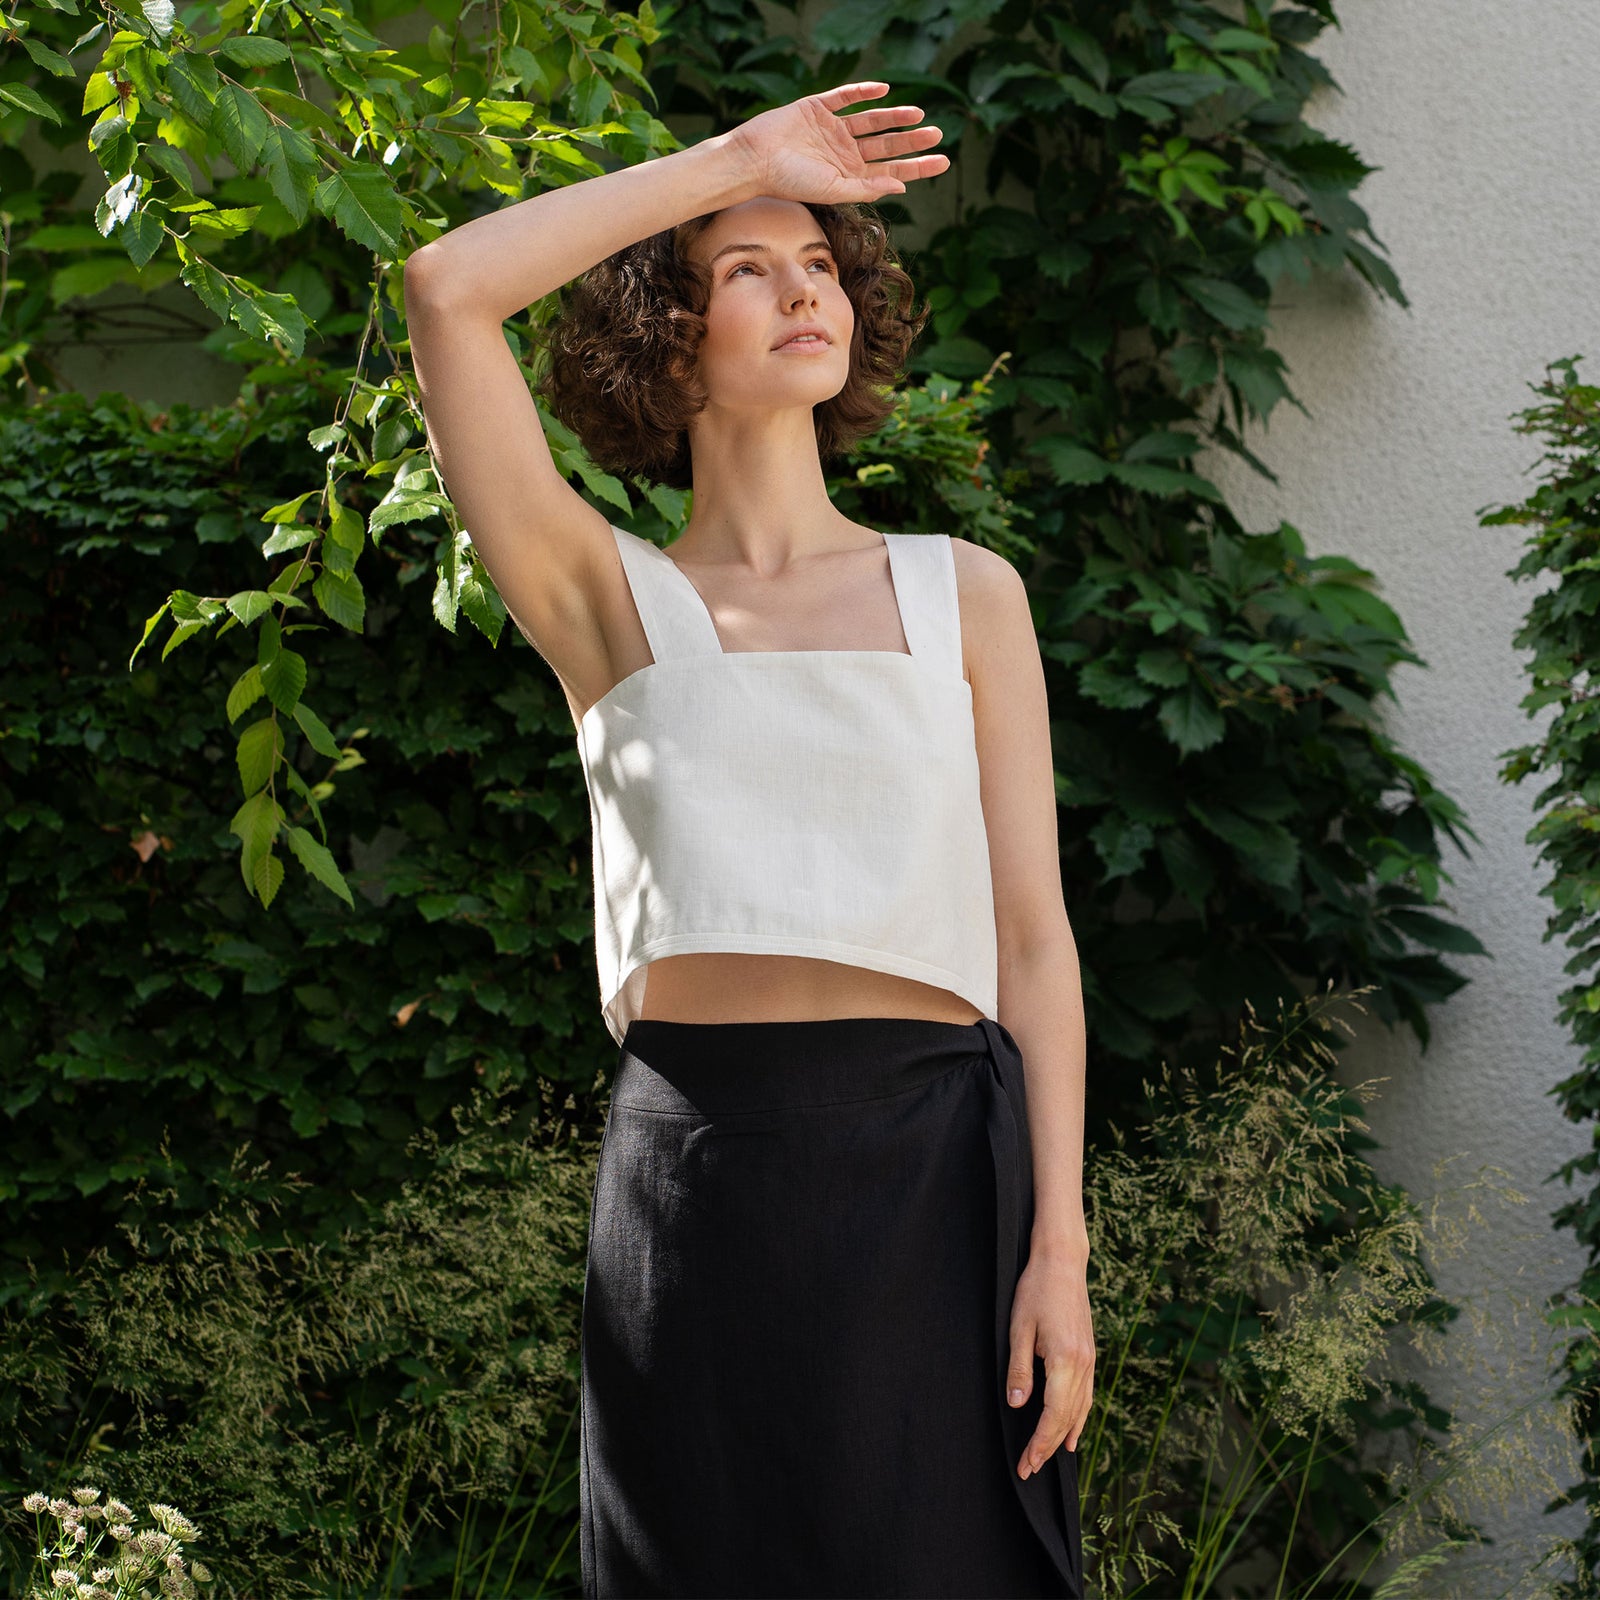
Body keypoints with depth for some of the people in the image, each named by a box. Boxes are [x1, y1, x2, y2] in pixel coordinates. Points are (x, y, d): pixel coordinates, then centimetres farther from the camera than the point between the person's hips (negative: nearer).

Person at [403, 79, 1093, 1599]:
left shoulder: (964, 592, 12)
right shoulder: (611, 599, 8)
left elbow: (1032, 933, 6)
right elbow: (444, 289, -4)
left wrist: (1058, 1247, -2)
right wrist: (731, 163, 3)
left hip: (930, 1160, 1)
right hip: (694, 1171, -1)